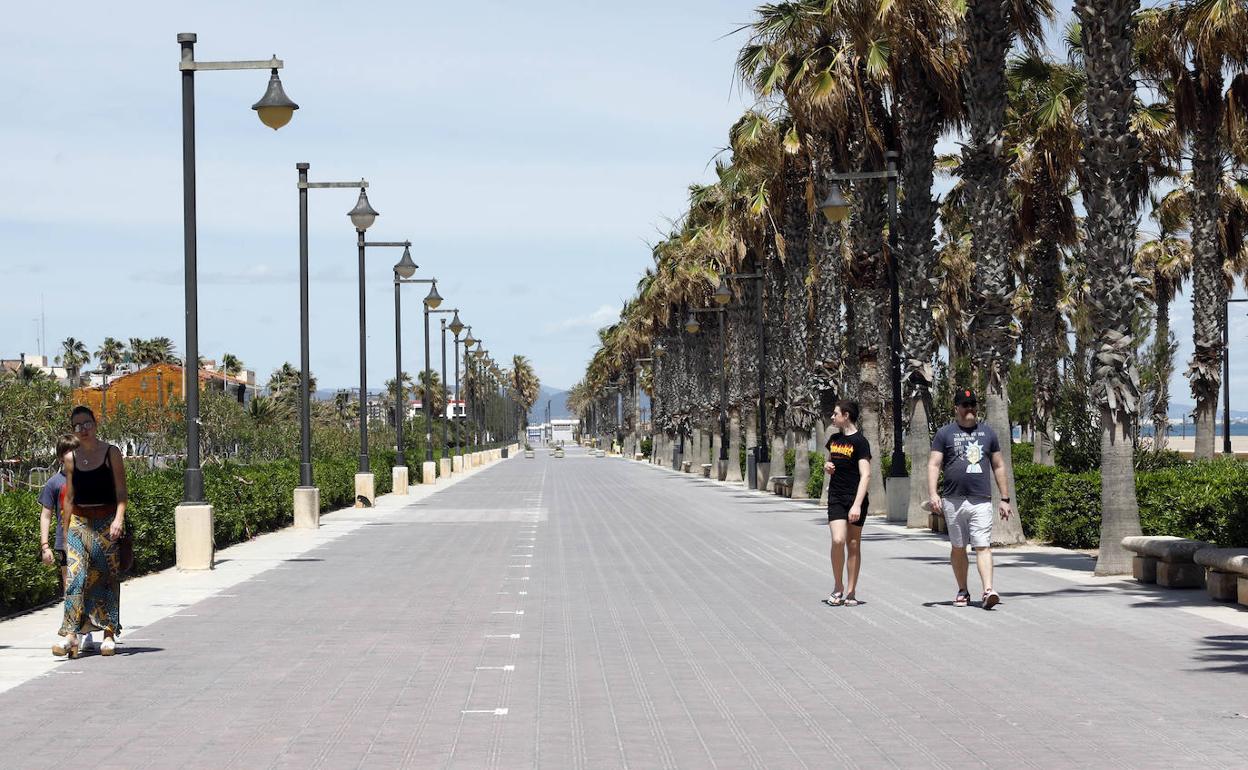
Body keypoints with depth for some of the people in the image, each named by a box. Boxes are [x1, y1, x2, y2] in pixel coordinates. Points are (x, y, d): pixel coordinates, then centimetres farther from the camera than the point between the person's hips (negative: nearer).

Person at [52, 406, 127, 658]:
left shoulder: (111, 453, 1)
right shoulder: (71, 458, 9)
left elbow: (121, 491, -3)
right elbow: (69, 497, 14)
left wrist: (119, 519, -17)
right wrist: (66, 530, 11)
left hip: (107, 521, -2)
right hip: (79, 522, 2)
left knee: (107, 577, 1)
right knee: (75, 576, -10)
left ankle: (109, 634, 8)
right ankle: (70, 635, -18)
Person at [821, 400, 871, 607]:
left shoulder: (859, 442, -9)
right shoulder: (834, 439, 12)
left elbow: (865, 475, -16)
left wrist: (857, 504, -24)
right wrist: (827, 467, 3)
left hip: (855, 498, -4)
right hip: (836, 498, 4)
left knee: (853, 544, 3)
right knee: (838, 540, -13)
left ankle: (851, 592, 9)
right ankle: (838, 587, 1)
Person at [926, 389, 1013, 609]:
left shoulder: (988, 432, 14)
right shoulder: (945, 434, 6)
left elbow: (999, 466, 17)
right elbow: (934, 465, 1)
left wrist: (1005, 499, 13)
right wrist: (932, 494, -13)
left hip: (981, 500, 0)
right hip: (953, 500, 0)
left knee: (983, 546, -11)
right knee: (958, 548, 8)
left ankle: (988, 591, -21)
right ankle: (962, 591, 18)